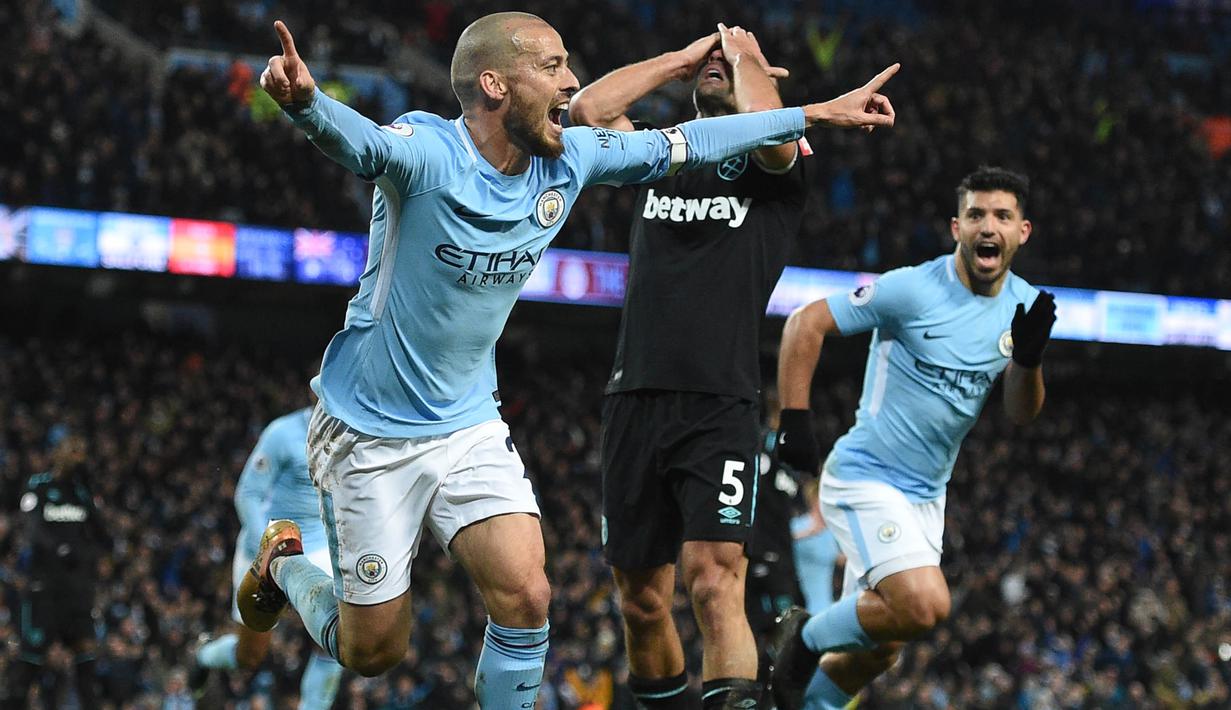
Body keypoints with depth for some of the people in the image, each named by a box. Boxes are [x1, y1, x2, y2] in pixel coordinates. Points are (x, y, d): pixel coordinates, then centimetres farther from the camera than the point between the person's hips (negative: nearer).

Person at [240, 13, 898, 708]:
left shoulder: (568, 157, -4)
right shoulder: (428, 149, -23)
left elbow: (689, 143, 8)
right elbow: (359, 140, -45)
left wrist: (819, 113, 12)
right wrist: (305, 101, -68)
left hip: (470, 427, 5)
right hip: (370, 433, -5)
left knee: (526, 597, -16)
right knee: (375, 650, 4)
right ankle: (284, 560, 34)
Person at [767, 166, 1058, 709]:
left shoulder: (1022, 304, 2)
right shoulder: (912, 289, -16)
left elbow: (1021, 414, 3)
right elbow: (806, 323, -12)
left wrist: (1028, 357, -17)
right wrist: (794, 418, -19)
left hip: (926, 495, 7)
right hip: (865, 478, -7)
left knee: (878, 649, 11)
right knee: (925, 605, -26)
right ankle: (806, 637, -2)